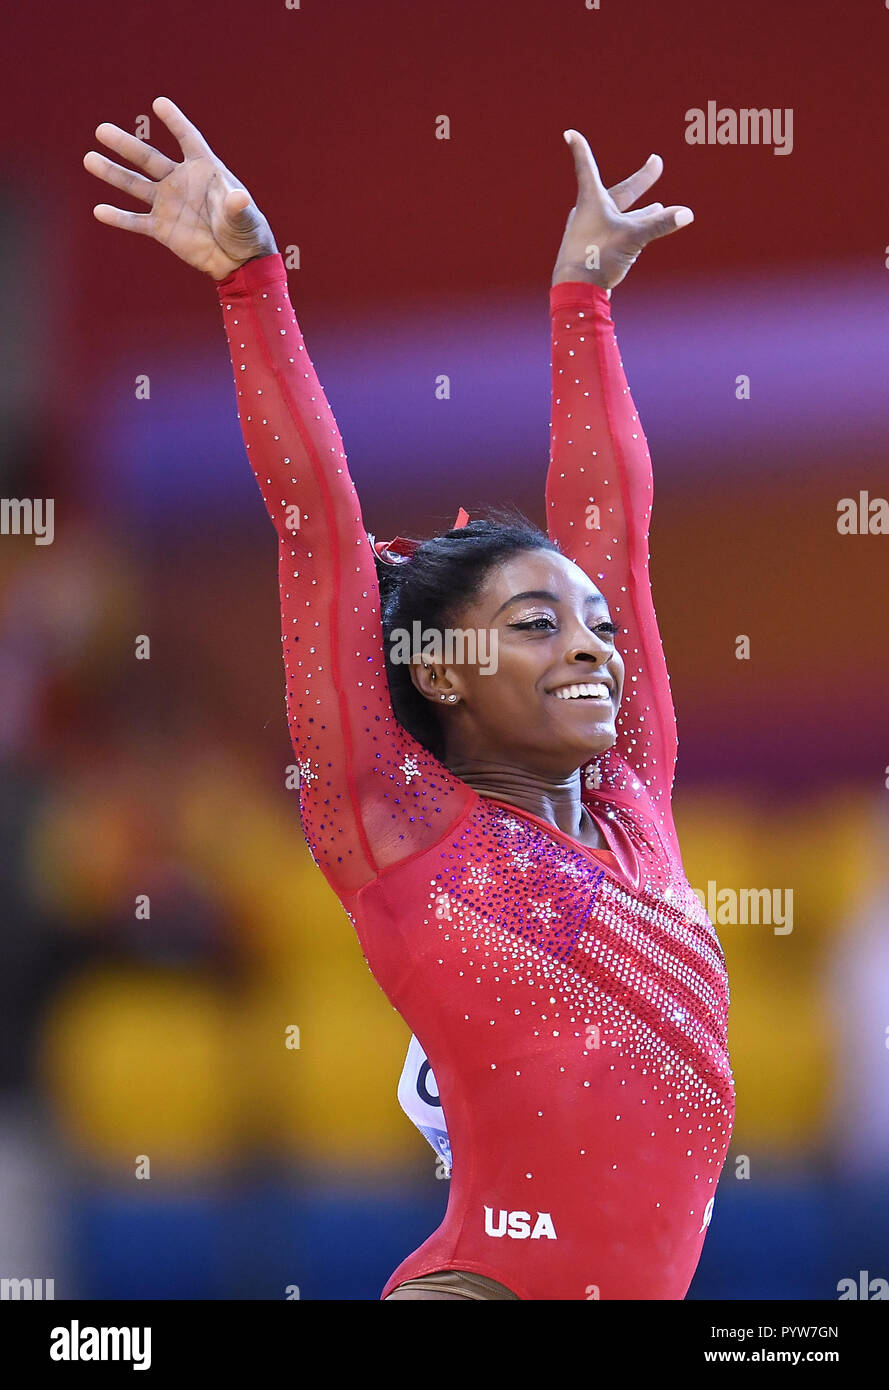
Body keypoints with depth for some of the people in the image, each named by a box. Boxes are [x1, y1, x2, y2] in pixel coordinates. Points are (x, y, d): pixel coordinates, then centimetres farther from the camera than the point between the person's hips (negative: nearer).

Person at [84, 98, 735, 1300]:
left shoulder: (629, 804, 12)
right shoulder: (404, 828, -1)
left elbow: (610, 525, 19)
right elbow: (322, 533, -3)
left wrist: (585, 296, 26)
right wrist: (252, 278, -4)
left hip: (648, 1281, 6)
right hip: (486, 1280, -6)